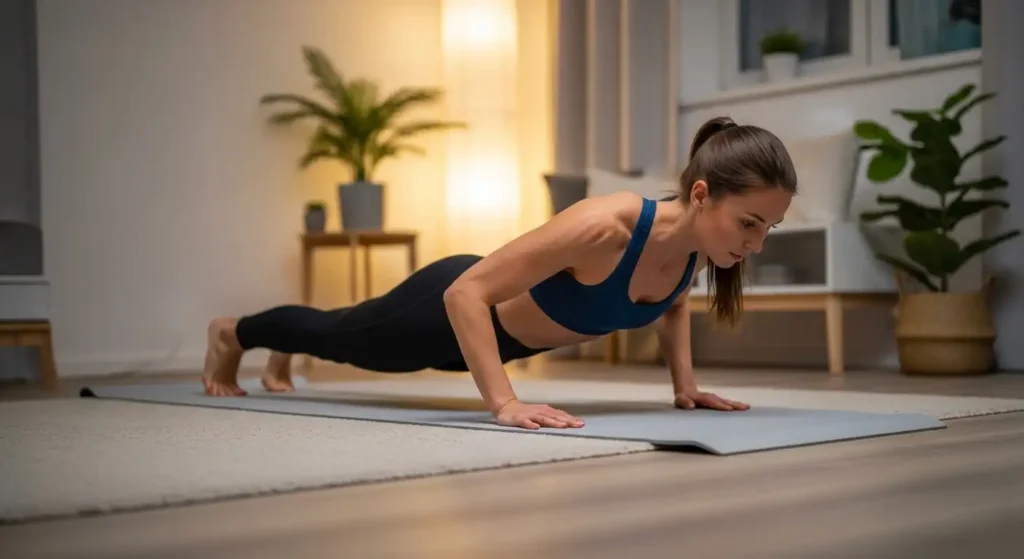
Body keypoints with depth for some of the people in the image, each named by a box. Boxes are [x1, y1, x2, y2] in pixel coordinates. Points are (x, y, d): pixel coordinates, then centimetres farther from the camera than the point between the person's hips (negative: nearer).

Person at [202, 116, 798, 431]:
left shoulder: (695, 242, -20)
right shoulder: (604, 227, -44)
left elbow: (673, 303, 6)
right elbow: (467, 292, -40)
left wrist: (685, 384, -4)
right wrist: (505, 402, -45)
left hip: (503, 330, 7)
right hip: (451, 308, -7)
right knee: (338, 336, 25)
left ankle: (282, 360, 69)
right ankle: (232, 332, 56)